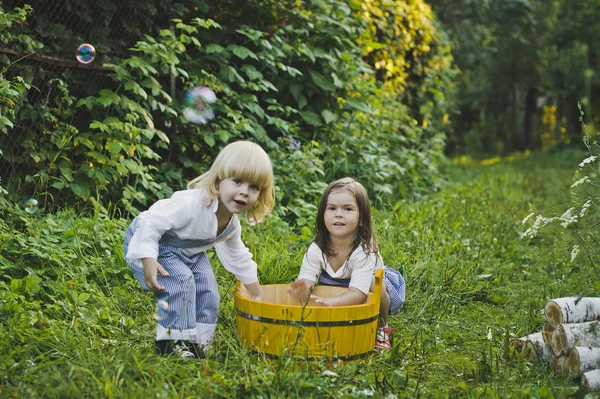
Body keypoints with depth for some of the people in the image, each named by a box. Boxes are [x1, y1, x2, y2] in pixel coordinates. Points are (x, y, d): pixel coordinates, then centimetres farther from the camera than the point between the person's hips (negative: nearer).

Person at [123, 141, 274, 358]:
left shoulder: (232, 224, -7)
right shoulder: (191, 204, -37)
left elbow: (238, 257, 10)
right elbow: (152, 222, -35)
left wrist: (257, 293, 14)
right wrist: (148, 261, -42)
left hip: (188, 252, 8)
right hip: (146, 241, -8)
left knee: (207, 289, 1)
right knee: (181, 281, -26)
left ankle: (198, 340, 14)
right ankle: (172, 341, -15)